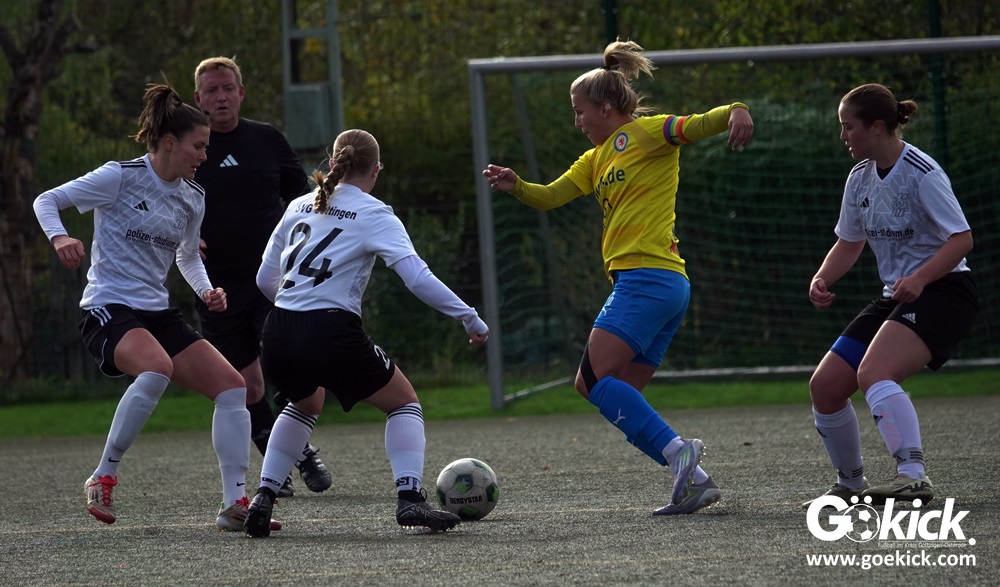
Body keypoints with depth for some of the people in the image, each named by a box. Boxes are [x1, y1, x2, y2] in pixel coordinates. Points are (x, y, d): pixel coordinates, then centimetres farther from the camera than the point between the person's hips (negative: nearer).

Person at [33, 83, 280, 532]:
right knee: (157, 368, -37)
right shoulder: (121, 177, -9)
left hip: (158, 314, 8)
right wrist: (59, 237, -24)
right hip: (108, 310, -8)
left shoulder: (192, 199, 11)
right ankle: (103, 478, -23)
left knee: (232, 386, -6)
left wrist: (206, 291, 7)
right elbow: (46, 201, -3)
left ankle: (235, 503, -2)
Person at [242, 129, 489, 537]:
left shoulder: (300, 208, 15)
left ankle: (262, 499, 21)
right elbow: (418, 278, -11)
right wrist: (470, 319, -4)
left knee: (305, 404, 34)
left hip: (278, 335, 5)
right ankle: (409, 498, -6)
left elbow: (265, 279, 20)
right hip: (331, 334, -5)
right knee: (404, 402, 14)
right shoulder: (373, 215, 0)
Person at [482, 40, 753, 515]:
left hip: (647, 277, -10)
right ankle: (694, 480, 0)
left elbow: (697, 126, -13)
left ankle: (677, 450, -24)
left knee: (593, 378, -18)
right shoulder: (598, 158, 25)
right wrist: (514, 185, 1)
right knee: (621, 401, 4)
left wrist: (735, 112, -35)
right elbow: (550, 197, 21)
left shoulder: (645, 133, 0)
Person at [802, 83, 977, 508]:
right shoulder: (860, 178, 9)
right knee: (825, 386, 2)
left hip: (942, 292, -9)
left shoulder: (922, 174, -15)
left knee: (873, 373, -32)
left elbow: (962, 239, -18)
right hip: (896, 297, 9)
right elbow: (850, 242, 20)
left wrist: (920, 278, -31)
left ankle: (913, 477, -41)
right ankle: (851, 485, 21)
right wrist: (822, 280, 1)